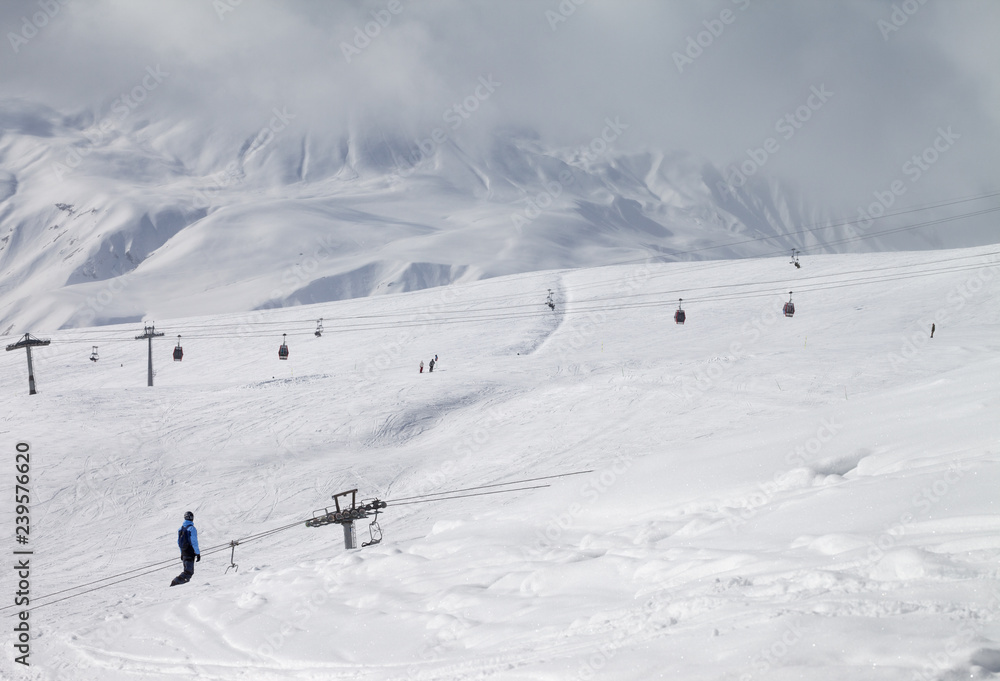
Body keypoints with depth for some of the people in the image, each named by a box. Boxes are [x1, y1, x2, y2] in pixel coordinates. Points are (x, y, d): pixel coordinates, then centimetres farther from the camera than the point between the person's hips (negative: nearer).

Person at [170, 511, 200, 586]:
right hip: (190, 553, -8)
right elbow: (194, 542, -16)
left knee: (187, 570, 21)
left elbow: (179, 542, 17)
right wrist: (198, 553, -10)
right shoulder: (191, 529, -14)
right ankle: (176, 581, -25)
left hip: (183, 552, 8)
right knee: (188, 572, -10)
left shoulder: (181, 529, 9)